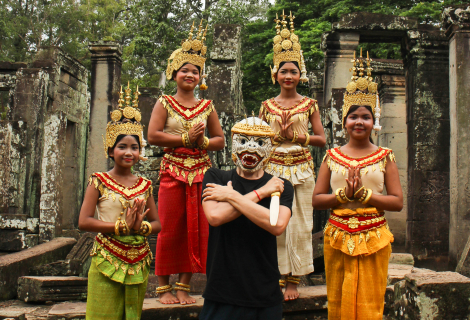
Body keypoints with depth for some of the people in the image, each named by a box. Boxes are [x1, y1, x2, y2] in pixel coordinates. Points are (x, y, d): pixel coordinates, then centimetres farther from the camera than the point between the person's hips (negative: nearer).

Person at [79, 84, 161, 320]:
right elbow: (84, 222, -10)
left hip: (138, 263, 4)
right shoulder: (99, 181, -1)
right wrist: (122, 226, -15)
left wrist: (140, 226, -12)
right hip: (106, 263, -3)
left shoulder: (145, 185, 9)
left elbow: (157, 224, 10)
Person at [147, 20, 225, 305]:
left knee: (197, 229, 2)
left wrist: (202, 141, -8)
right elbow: (153, 135, -8)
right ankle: (164, 286, 7)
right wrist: (186, 138, -11)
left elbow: (220, 140, 12)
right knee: (170, 229, -3)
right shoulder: (165, 103, 4)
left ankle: (184, 285, 11)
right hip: (173, 172, -3)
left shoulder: (207, 106, 12)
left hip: (201, 172, 3)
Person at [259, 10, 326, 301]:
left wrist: (296, 135, -9)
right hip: (274, 168, 1)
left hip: (302, 168, -1)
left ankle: (294, 279, 8)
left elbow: (322, 139, 3)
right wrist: (279, 134, -9)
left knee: (299, 224, 0)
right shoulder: (267, 106, 7)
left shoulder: (309, 105, 4)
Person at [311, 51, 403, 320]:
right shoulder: (333, 156, 5)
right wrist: (344, 194, -14)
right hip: (338, 237, 1)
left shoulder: (384, 157, 2)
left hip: (374, 238, -1)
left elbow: (398, 202, -3)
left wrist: (364, 194, -14)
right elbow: (317, 199, 2)